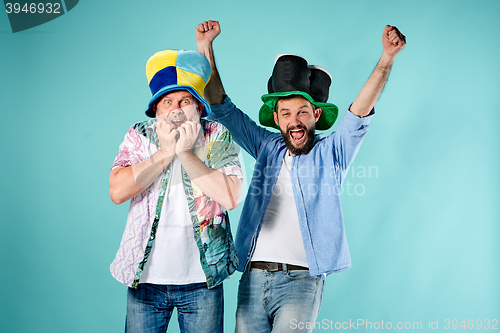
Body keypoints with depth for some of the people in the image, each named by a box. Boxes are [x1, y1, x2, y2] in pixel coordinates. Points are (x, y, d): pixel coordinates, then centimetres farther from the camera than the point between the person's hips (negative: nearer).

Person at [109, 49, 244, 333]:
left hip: (202, 280, -1)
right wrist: (166, 152, -16)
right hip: (146, 278, 1)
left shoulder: (218, 137, -3)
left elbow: (231, 198, -17)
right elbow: (117, 192, -13)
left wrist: (185, 152, -18)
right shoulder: (139, 135, 1)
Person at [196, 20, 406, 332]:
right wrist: (206, 47, 9)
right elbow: (222, 108, 14)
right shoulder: (268, 147, 14)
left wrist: (387, 58, -22)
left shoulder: (331, 153, 5)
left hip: (301, 278, -3)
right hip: (253, 275, 4)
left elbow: (360, 112, -9)